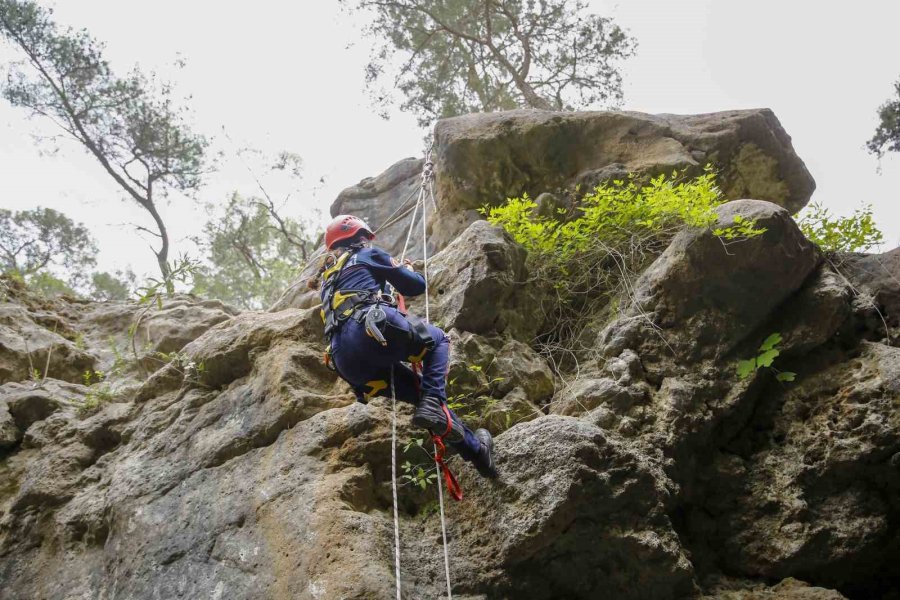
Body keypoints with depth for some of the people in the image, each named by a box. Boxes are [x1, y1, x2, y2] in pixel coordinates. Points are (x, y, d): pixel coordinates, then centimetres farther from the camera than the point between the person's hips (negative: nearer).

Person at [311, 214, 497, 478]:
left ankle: (474, 448, 19)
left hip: (346, 362, 6)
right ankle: (432, 405, -3)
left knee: (425, 390, 21)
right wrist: (407, 269, 40)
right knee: (438, 340, 22)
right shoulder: (367, 254, 17)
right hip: (373, 329, -6)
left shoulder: (327, 278, 35)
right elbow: (416, 286, 17)